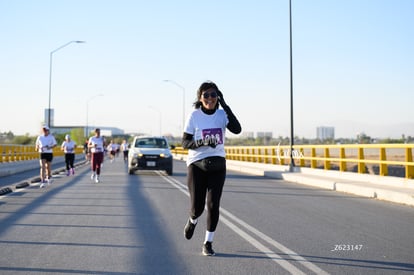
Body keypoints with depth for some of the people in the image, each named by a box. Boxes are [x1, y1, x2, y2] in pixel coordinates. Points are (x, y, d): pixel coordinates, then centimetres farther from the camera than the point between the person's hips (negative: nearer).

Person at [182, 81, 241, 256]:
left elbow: (237, 129, -18)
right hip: (196, 164, -1)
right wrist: (202, 143, -24)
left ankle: (208, 243, 11)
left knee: (213, 205, -4)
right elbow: (185, 143, -6)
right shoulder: (194, 116, -6)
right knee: (197, 207, -2)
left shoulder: (222, 114, 0)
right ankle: (193, 220, 36)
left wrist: (225, 105, -19)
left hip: (217, 164, 2)